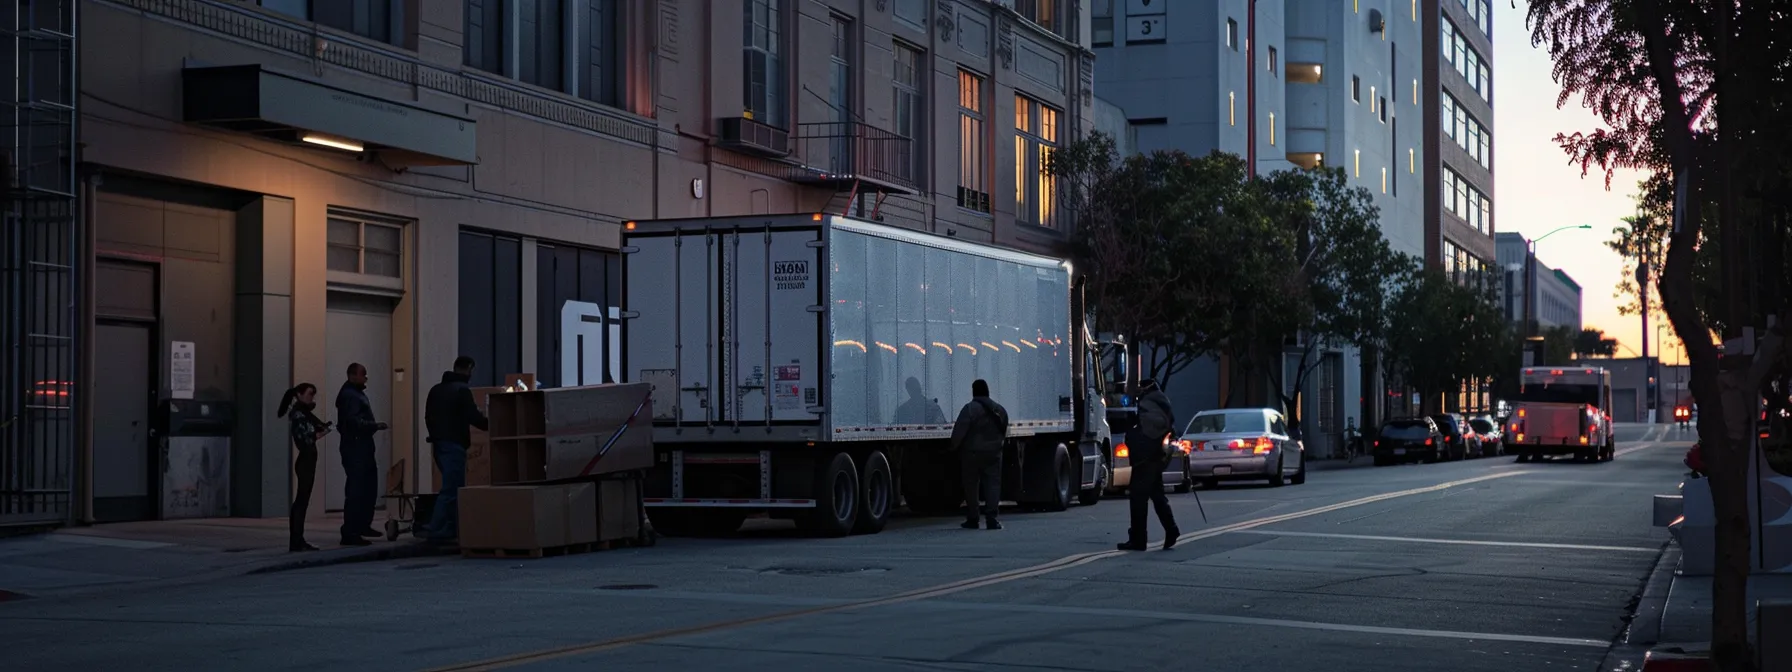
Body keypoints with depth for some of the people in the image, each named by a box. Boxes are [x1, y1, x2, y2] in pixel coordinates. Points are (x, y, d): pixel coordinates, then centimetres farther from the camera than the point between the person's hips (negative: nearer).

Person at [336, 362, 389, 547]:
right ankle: (350, 533, -9)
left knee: (369, 487, 18)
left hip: (363, 446, 11)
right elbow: (353, 421, -24)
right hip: (354, 447, -11)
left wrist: (374, 426, 8)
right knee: (355, 490, -10)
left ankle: (363, 525, 31)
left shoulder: (357, 394, 19)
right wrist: (375, 425, -19)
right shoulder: (349, 395, -14)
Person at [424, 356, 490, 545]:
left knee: (453, 486, 15)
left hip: (439, 443, 9)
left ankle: (452, 529, 14)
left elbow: (428, 416, 19)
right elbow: (473, 417, -15)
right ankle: (438, 532, -12)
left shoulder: (436, 389, 15)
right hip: (454, 444, -9)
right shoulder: (462, 390, -11)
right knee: (451, 489, -8)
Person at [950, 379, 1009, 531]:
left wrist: (954, 448, -1)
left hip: (971, 453, -4)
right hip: (993, 454, 4)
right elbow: (1004, 432, 13)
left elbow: (959, 432, -15)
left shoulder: (969, 409, -12)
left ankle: (972, 519, 9)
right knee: (993, 484, 2)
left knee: (971, 486, 6)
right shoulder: (1000, 410, 8)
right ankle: (991, 518, -9)